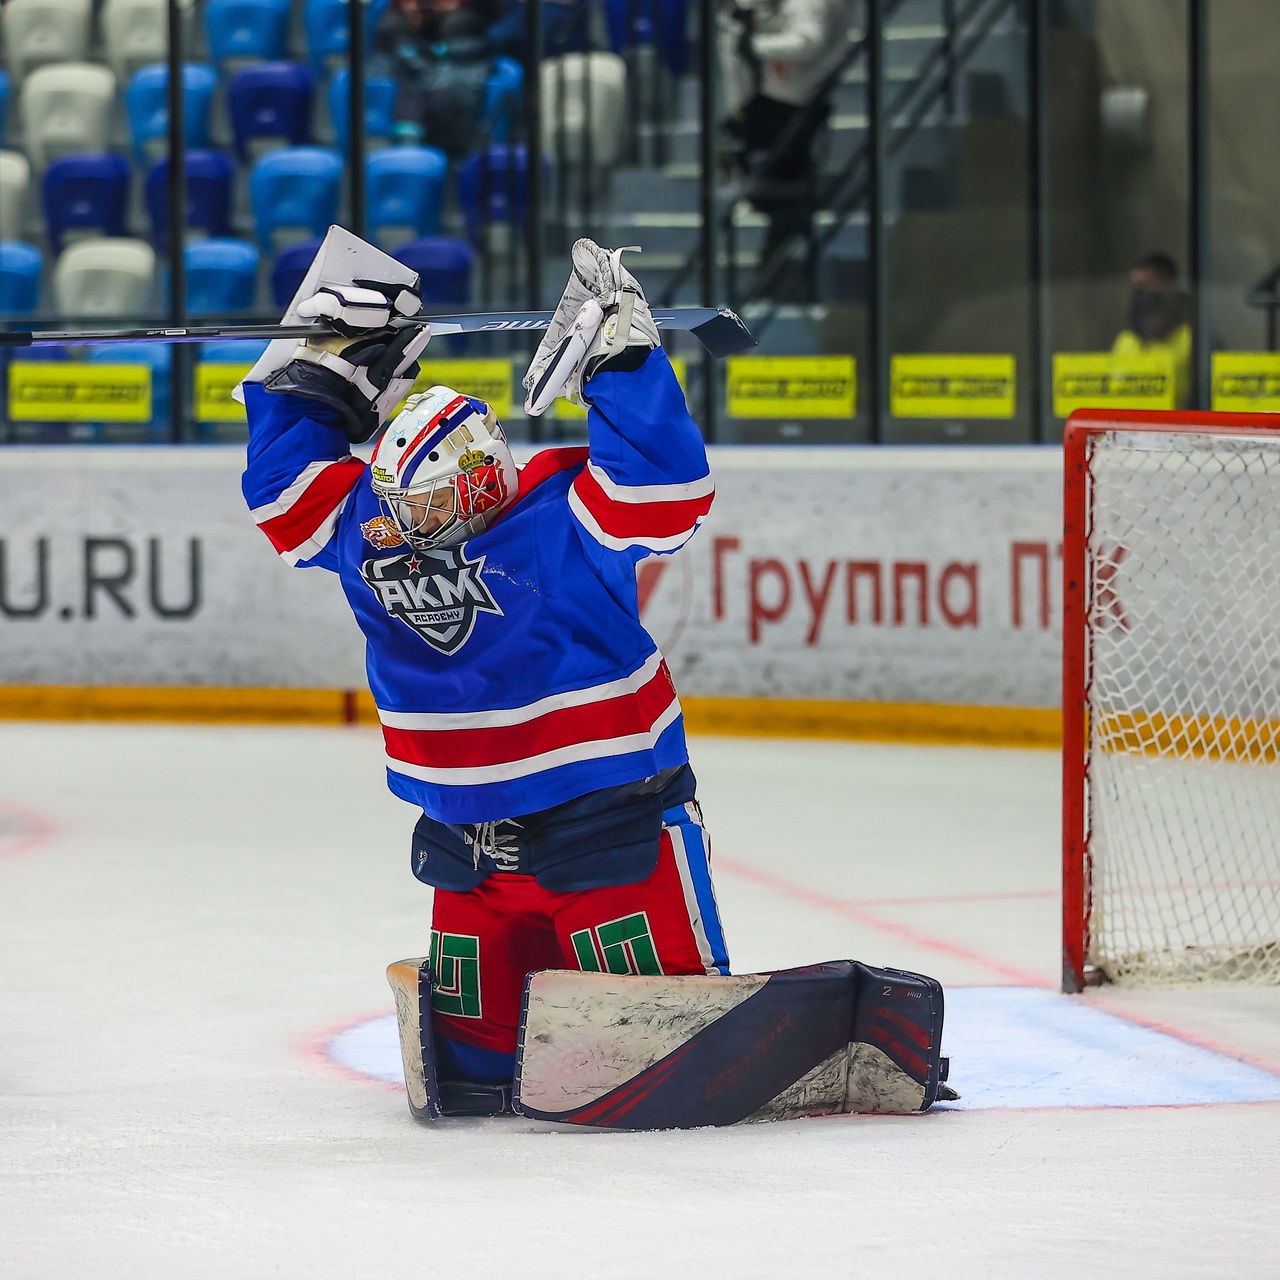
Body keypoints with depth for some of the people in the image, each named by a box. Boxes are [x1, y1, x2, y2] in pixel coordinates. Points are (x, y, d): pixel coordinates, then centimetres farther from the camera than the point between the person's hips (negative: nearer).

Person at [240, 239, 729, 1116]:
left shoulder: (564, 514, -15)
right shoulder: (369, 527, 4)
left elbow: (667, 491, -29)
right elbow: (285, 484, 15)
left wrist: (621, 361, -31)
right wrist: (325, 373, 8)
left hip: (608, 809, -6)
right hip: (467, 836, 6)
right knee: (473, 1002, 11)